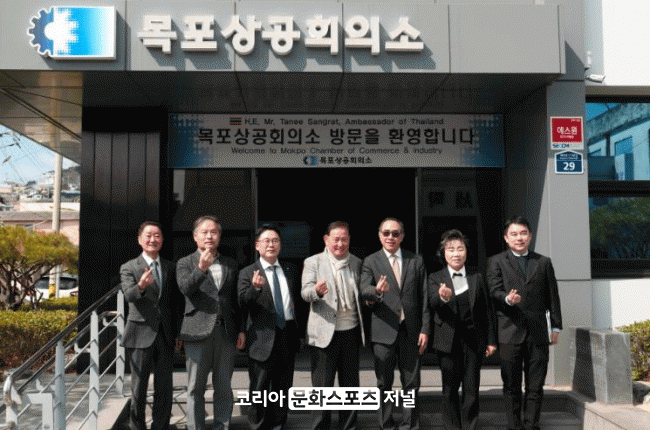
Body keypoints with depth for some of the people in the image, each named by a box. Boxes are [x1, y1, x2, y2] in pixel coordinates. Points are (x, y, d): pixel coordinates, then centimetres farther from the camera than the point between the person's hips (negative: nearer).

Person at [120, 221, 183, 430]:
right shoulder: (129, 268, -1)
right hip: (141, 334, -3)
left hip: (166, 334, 3)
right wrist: (141, 286, -42)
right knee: (139, 386, 5)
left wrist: (178, 332, 7)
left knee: (165, 386, 8)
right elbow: (129, 295, -19)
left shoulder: (170, 268, 10)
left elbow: (175, 301, 12)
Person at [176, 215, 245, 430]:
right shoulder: (185, 263, 5)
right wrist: (200, 269, -29)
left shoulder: (230, 265, 15)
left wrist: (241, 329, 11)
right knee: (196, 388, 3)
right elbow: (185, 288, -14)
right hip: (198, 332, -2)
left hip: (226, 332, 3)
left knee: (223, 387, 7)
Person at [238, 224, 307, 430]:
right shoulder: (248, 273, -2)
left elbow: (299, 303, 14)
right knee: (260, 388, 2)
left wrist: (302, 332, 10)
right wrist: (255, 288, -35)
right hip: (263, 338, -4)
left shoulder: (291, 271, 11)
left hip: (288, 335, 4)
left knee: (283, 387, 13)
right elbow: (243, 303, -15)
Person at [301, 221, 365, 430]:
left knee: (350, 383, 11)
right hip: (324, 332, -3)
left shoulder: (357, 263, 11)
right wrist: (316, 291, -34)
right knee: (322, 384, 2)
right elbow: (305, 292, -12)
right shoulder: (313, 262, -1)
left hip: (351, 331, 4)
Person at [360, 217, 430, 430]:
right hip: (383, 331, -1)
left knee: (411, 383, 7)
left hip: (410, 331, 2)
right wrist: (376, 291, -35)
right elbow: (363, 291, -12)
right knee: (384, 383, 6)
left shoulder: (416, 261, 9)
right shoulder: (370, 262, 3)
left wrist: (424, 329, 2)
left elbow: (424, 298, 8)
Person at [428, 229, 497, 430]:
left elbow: (488, 310, 9)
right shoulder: (435, 279, 2)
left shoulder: (478, 277, 7)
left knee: (472, 388, 3)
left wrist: (491, 340, 6)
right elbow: (433, 302, -17)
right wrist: (443, 297, -41)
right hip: (448, 340, -1)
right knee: (450, 388, 6)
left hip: (473, 340, 1)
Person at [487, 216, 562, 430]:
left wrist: (556, 326, 10)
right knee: (511, 386, 4)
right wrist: (507, 299, -26)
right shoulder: (496, 262, 7)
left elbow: (552, 296, 14)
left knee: (536, 386, 4)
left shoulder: (544, 262, 14)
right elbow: (495, 291, -5)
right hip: (510, 333, -2)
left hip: (538, 332, 2)